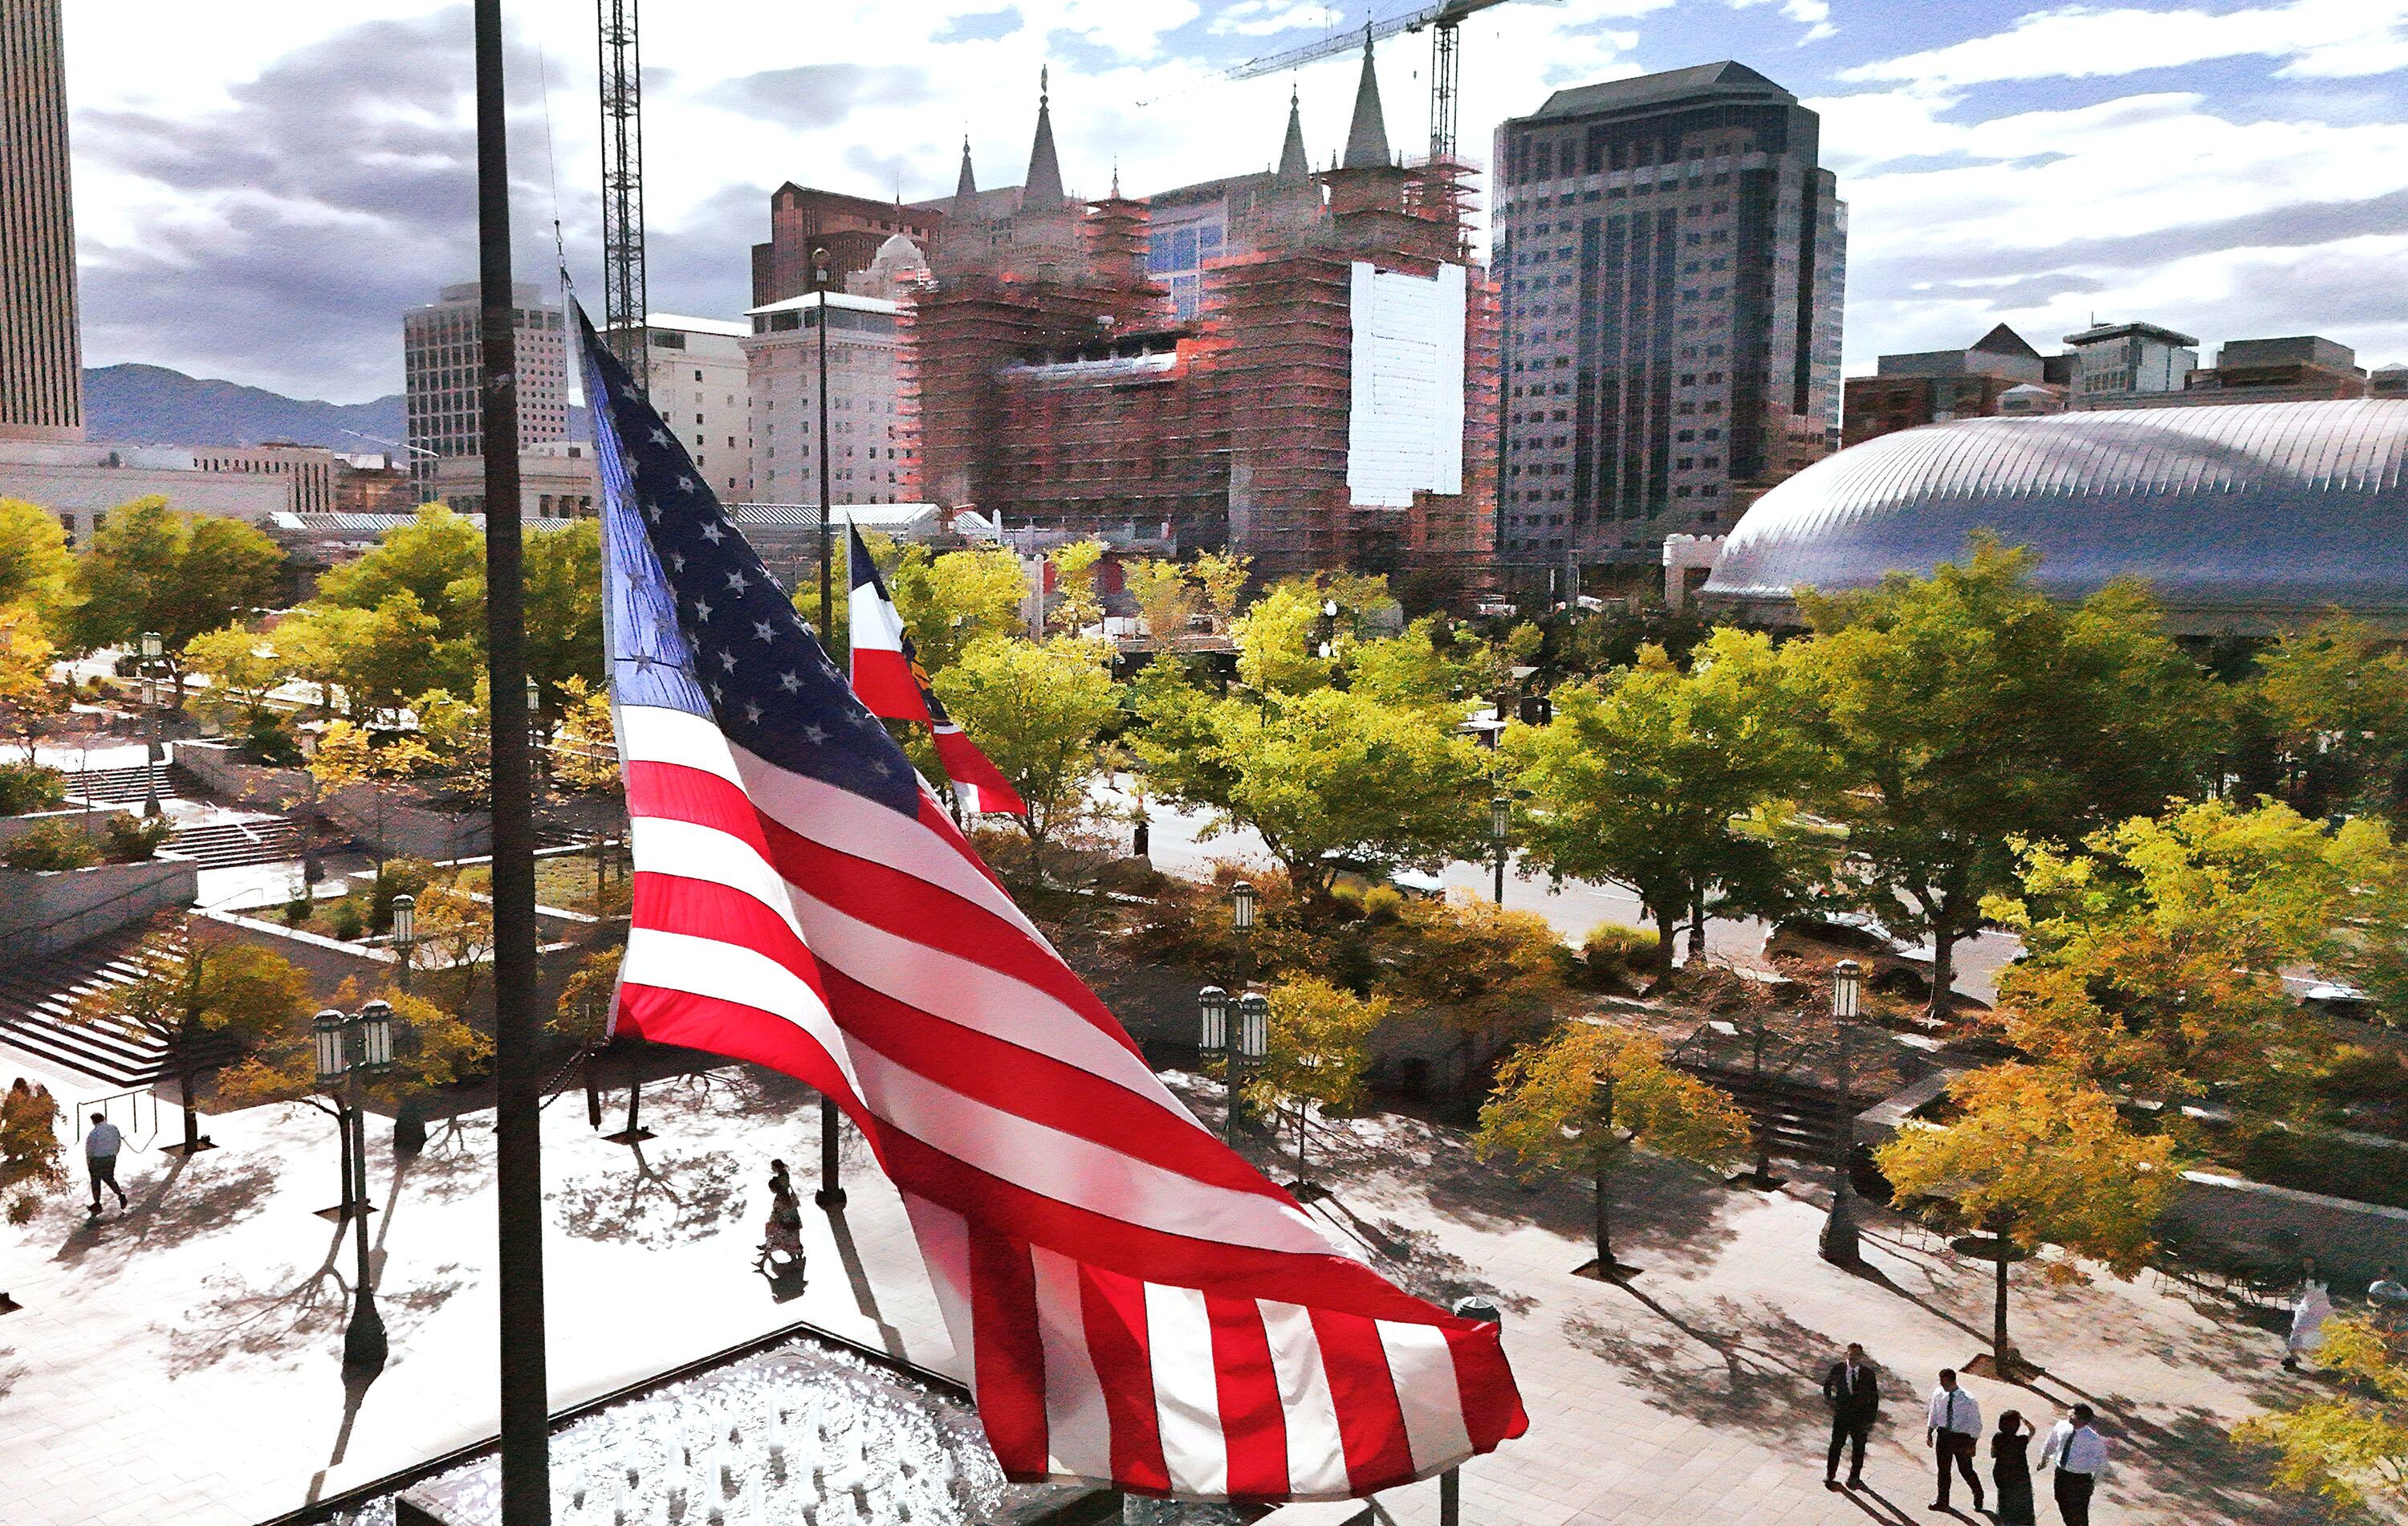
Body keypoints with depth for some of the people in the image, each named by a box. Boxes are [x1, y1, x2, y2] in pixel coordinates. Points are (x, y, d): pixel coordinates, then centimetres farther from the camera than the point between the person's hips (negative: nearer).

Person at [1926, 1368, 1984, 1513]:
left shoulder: (1968, 1400, -23)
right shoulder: (1938, 1394, -9)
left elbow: (1976, 1424, -12)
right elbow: (1933, 1416, 6)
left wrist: (1972, 1444, -13)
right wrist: (1929, 1433, 7)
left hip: (1962, 1437, -4)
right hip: (1943, 1435, 4)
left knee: (1966, 1470, 11)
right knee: (1943, 1469, 15)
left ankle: (1978, 1495, 41)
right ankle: (1942, 1501, 34)